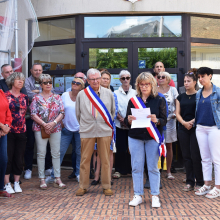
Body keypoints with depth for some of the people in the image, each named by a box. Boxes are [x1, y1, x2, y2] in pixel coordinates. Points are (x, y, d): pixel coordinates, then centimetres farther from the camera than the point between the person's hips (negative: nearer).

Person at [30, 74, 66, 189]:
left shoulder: (57, 97, 8)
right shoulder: (36, 98, 2)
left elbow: (62, 113, 2)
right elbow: (33, 115, -3)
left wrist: (53, 123, -13)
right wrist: (44, 124, -14)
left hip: (56, 128, 2)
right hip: (40, 128, -2)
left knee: (56, 153, 4)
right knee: (41, 154, 1)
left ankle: (57, 178, 11)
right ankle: (42, 179, 9)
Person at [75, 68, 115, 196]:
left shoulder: (108, 93, 7)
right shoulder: (81, 94, 5)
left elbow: (113, 111, 16)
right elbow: (78, 113, 14)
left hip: (105, 131, 0)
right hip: (87, 131, 0)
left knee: (106, 160, 4)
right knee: (85, 160, 3)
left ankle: (106, 186, 14)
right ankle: (83, 186, 14)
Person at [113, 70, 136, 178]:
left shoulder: (135, 93, 8)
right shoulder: (116, 93, 6)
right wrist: (121, 119, -12)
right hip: (120, 125, -1)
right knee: (120, 148, -1)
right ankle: (118, 170, 7)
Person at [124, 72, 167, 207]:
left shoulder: (159, 100, 3)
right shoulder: (133, 100, 8)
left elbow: (164, 120, -1)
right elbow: (127, 120, 8)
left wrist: (156, 120, -22)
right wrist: (129, 120, -15)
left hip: (153, 138, -2)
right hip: (135, 137, 2)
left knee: (153, 168, 2)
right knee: (137, 167, 4)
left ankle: (155, 196, 11)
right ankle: (138, 195, 14)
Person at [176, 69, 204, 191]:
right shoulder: (181, 97, 12)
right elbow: (177, 113, 7)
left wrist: (192, 121, -17)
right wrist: (184, 122, -11)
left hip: (196, 128, -4)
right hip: (183, 129, 4)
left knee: (196, 156, -5)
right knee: (186, 156, 7)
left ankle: (199, 182, 6)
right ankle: (190, 182, 15)